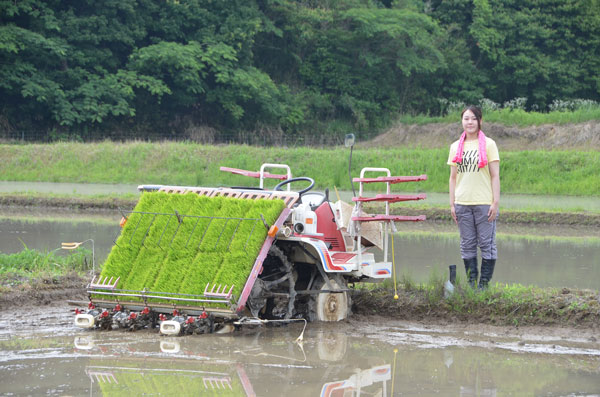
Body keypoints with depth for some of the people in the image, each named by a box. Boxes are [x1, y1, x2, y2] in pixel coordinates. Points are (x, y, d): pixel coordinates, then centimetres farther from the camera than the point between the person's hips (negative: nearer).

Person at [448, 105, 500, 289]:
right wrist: (452, 204, 7)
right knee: (467, 245, 5)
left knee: (486, 244, -3)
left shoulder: (488, 144, 0)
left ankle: (484, 283, 2)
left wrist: (495, 202, -8)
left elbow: (495, 176, -2)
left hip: (484, 203, -4)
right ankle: (471, 283, 11)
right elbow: (453, 177, 13)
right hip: (463, 204, 4)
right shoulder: (456, 147, 11)